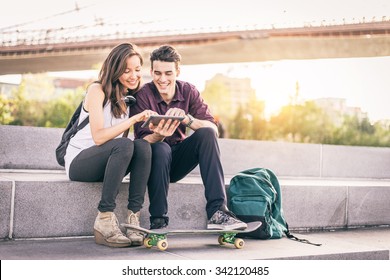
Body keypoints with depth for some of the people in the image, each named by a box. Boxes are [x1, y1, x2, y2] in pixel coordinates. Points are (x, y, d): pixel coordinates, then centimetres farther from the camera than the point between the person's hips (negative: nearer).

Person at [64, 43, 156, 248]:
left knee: (143, 146, -26)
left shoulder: (130, 97, 11)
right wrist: (134, 119, -26)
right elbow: (99, 136, -20)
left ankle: (133, 219, -30)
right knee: (124, 145, -34)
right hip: (79, 161, -5)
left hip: (106, 162, 5)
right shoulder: (98, 90, -10)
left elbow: (124, 134, 1)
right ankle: (104, 219, -34)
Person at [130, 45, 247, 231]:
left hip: (178, 160, 3)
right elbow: (142, 140, -20)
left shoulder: (188, 91, -4)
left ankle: (217, 212, -29)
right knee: (161, 148, -35)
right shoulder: (143, 95, -13)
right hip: (155, 159, -3)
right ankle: (158, 222, -27)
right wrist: (158, 135, -42)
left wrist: (186, 118, -32)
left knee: (206, 134, -22)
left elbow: (214, 129, -14)